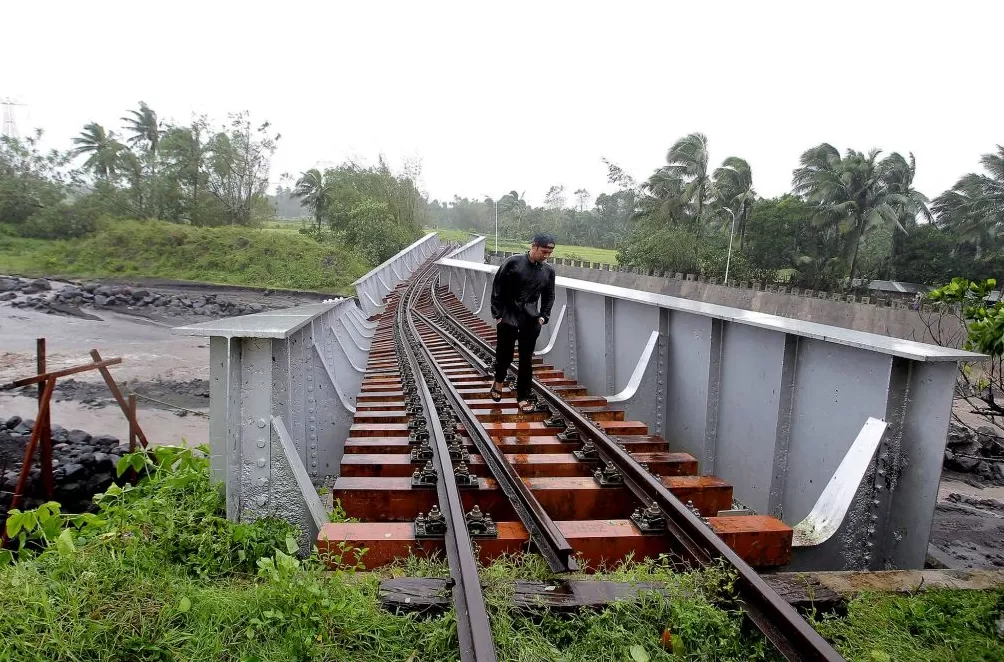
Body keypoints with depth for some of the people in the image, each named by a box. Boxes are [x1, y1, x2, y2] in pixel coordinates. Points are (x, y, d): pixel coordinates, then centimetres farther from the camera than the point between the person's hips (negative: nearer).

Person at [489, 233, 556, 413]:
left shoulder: (548, 270, 2)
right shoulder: (513, 263, -10)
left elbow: (549, 296, 14)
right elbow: (497, 289, -6)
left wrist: (543, 316, 4)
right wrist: (498, 314, -7)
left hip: (530, 322, 2)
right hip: (507, 319, -2)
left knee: (526, 361, 4)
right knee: (504, 355, 9)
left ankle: (523, 397, 16)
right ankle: (498, 381, 39)